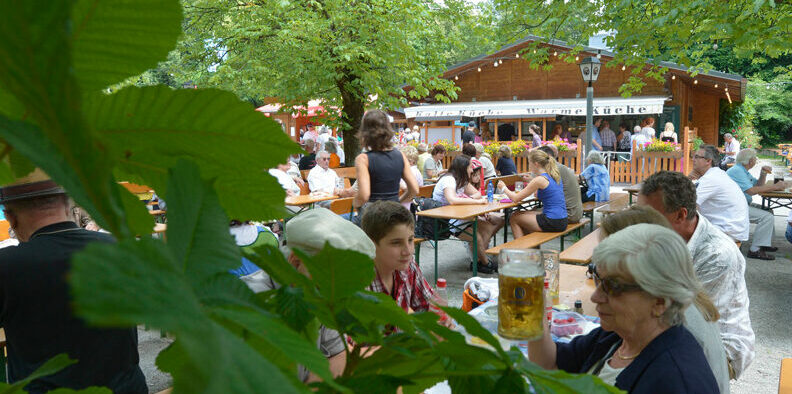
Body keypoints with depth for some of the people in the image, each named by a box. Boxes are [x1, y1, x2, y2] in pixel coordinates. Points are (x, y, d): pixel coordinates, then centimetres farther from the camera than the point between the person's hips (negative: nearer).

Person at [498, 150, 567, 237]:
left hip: (553, 223, -8)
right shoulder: (553, 176, 9)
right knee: (522, 214, 24)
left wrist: (503, 187, 8)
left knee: (514, 218, 9)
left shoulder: (539, 180, -15)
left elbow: (516, 198, -8)